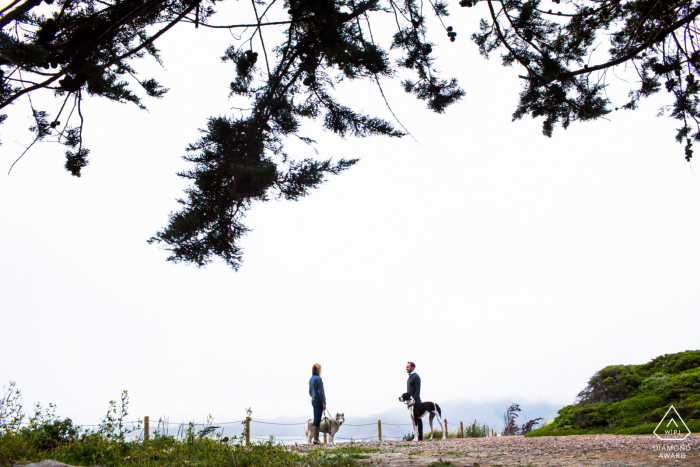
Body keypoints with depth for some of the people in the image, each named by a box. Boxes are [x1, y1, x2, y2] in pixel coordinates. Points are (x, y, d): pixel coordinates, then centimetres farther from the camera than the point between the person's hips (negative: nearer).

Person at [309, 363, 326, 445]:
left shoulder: (311, 379, 12)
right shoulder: (318, 378, -14)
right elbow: (320, 391, -17)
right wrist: (324, 402, -15)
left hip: (313, 400, 9)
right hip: (319, 401, -9)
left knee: (316, 420, 12)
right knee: (318, 420, -5)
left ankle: (315, 438, 15)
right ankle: (316, 438, -4)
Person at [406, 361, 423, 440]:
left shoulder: (416, 376, -12)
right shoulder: (410, 376, 18)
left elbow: (418, 390, -17)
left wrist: (413, 400, -22)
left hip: (415, 401, -9)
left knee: (417, 418, -6)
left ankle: (420, 437, -4)